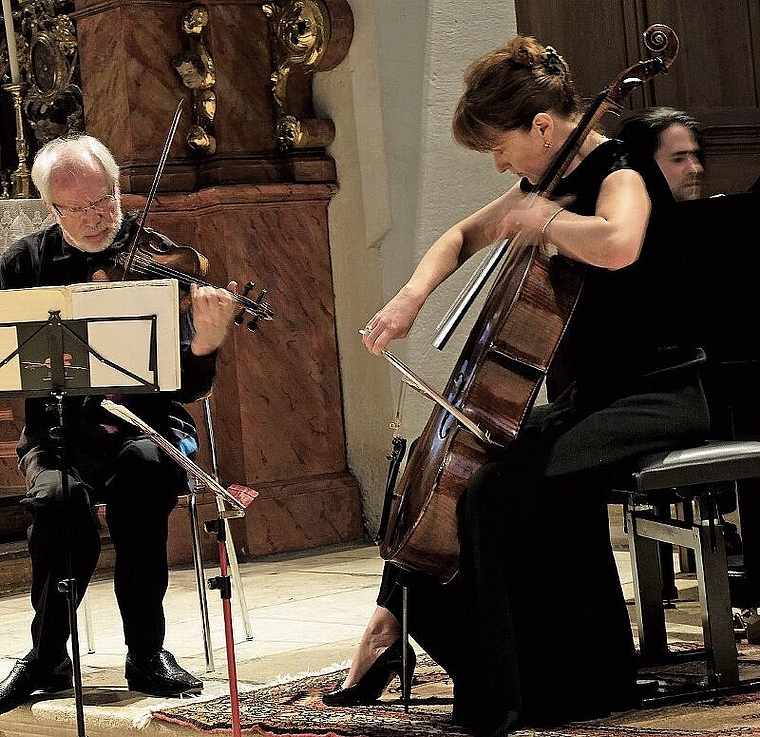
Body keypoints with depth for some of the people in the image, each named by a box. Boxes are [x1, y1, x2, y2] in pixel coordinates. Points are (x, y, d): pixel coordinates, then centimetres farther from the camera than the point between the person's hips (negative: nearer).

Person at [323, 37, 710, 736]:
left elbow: (617, 244, -41)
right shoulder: (553, 180, 11)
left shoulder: (621, 175, -16)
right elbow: (462, 238, 21)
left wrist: (540, 217, -24)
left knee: (504, 485, -30)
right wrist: (413, 295, 2)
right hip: (589, 396, 10)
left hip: (654, 397, -10)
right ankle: (394, 626, 21)